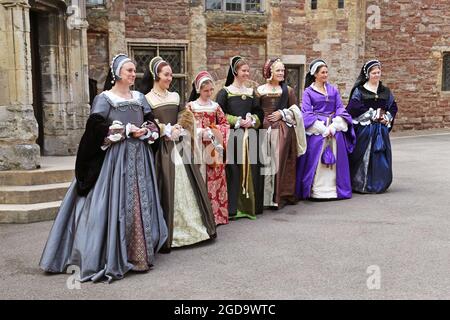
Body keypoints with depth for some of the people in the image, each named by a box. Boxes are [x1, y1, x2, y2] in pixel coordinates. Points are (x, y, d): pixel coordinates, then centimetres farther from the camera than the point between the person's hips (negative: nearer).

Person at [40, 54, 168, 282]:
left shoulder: (140, 98, 14)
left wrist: (144, 131, -9)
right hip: (115, 159, -6)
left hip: (139, 158, 6)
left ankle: (140, 252, 17)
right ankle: (113, 257, 3)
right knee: (115, 205, -6)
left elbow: (153, 124, 12)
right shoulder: (104, 98, -3)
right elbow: (98, 128, -16)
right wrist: (127, 131, -14)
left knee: (141, 205, 7)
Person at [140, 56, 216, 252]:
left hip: (179, 147, 6)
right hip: (162, 150, -5)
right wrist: (167, 131, -12)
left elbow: (185, 118, 13)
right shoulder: (147, 99, -3)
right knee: (166, 191, -6)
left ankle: (194, 227, 19)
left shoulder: (174, 97, 14)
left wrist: (178, 129, -5)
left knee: (188, 187, 7)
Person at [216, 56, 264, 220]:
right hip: (233, 137, -5)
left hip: (250, 137, 5)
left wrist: (252, 120, -6)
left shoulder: (251, 92, 16)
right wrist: (237, 121, -13)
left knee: (251, 170, 4)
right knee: (234, 171, -6)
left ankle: (251, 206, 13)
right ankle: (233, 208, 0)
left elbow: (260, 113, 15)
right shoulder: (225, 92, 1)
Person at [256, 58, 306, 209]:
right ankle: (266, 197, 2)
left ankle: (282, 196, 5)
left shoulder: (288, 90, 12)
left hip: (284, 130, 1)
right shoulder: (260, 90, 9)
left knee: (282, 161, -1)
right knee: (267, 161, -3)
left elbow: (295, 110, 8)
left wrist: (282, 114, -5)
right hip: (265, 129, -1)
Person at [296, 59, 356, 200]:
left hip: (335, 129, 3)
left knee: (335, 160, 2)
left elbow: (340, 109, 7)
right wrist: (323, 129, -13)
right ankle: (317, 190, 0)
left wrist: (333, 127, -10)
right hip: (316, 130, -3)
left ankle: (334, 188, 10)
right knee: (316, 161, -6)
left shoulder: (333, 90, 13)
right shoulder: (308, 92, 3)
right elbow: (307, 114, -6)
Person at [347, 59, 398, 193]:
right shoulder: (359, 90, -1)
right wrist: (372, 114, -13)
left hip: (381, 130, 4)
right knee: (364, 157, -3)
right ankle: (362, 184, 6)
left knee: (380, 157, 4)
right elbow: (354, 107, -14)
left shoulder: (385, 91, 13)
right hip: (364, 129, -4)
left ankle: (377, 184, 14)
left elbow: (393, 107, 14)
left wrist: (387, 118, -5)